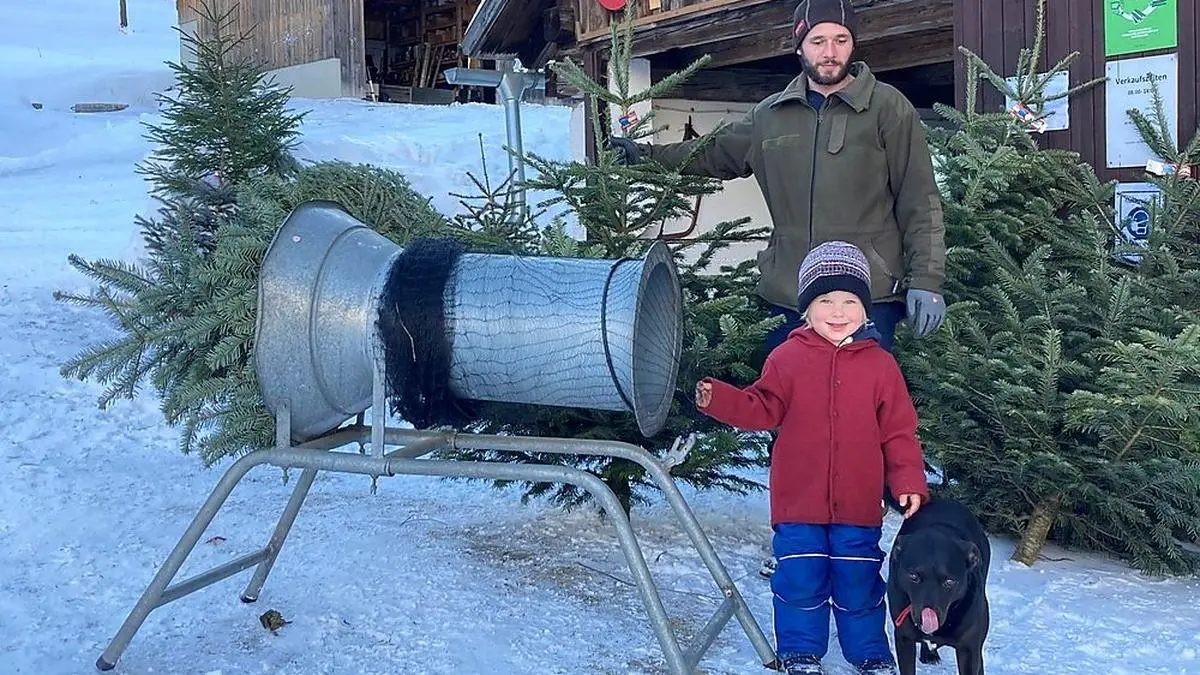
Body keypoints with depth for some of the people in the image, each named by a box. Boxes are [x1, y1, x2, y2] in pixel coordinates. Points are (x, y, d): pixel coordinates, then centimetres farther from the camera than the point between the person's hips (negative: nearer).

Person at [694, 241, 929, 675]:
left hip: (858, 505, 1)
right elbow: (762, 409, -1)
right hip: (798, 502, 0)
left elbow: (898, 431, 2)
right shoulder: (788, 358, -2)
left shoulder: (880, 364, 0)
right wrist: (719, 400, -17)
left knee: (859, 583, 11)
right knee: (800, 582, 6)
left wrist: (909, 480, -7)